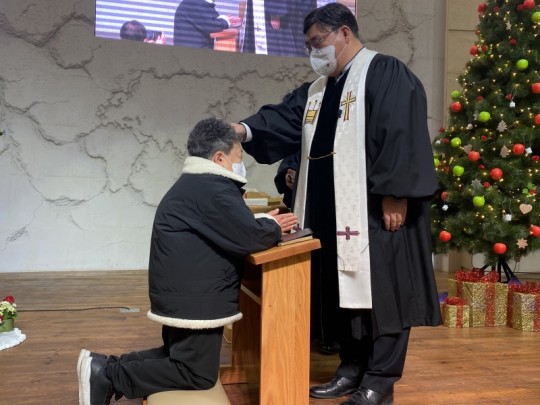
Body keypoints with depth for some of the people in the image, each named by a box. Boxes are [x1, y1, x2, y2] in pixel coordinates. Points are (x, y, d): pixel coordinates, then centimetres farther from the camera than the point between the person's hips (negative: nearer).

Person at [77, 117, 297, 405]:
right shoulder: (213, 189, -19)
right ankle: (107, 374, 0)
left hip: (183, 294, 11)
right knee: (198, 375, 0)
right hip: (191, 300, -11)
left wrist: (264, 222, 5)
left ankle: (109, 366, 16)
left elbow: (233, 229, 19)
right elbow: (250, 238, -25)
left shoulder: (197, 184, 15)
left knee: (182, 358, 24)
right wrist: (274, 227, -5)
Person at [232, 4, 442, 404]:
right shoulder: (318, 90, 19)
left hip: (378, 209, -8)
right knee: (343, 290, 13)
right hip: (334, 212, 9)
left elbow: (401, 136, -15)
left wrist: (395, 195, -20)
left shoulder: (386, 73, -7)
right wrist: (245, 128, -7)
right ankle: (353, 367, 27)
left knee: (381, 291, 0)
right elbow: (284, 118, 10)